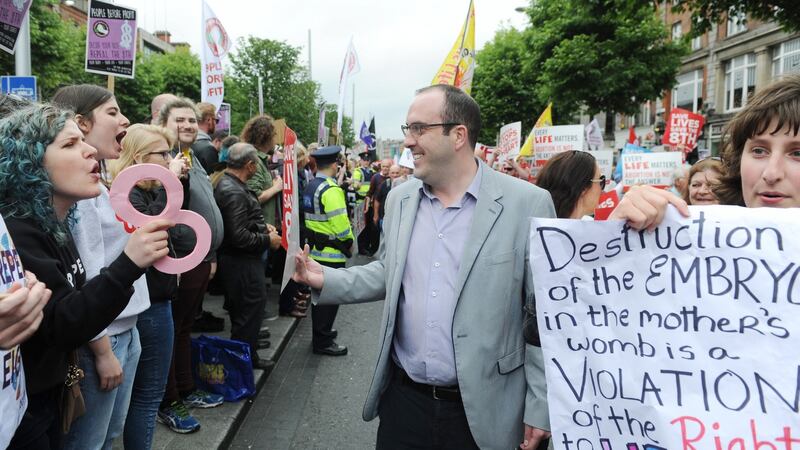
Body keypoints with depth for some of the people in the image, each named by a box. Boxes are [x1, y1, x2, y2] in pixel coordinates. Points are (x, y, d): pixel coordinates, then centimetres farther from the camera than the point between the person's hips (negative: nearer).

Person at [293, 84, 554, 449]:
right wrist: (327, 280, -1)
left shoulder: (528, 204, -12)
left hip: (481, 409, -3)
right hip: (402, 396, 4)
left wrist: (541, 408, -7)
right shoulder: (399, 199, 3)